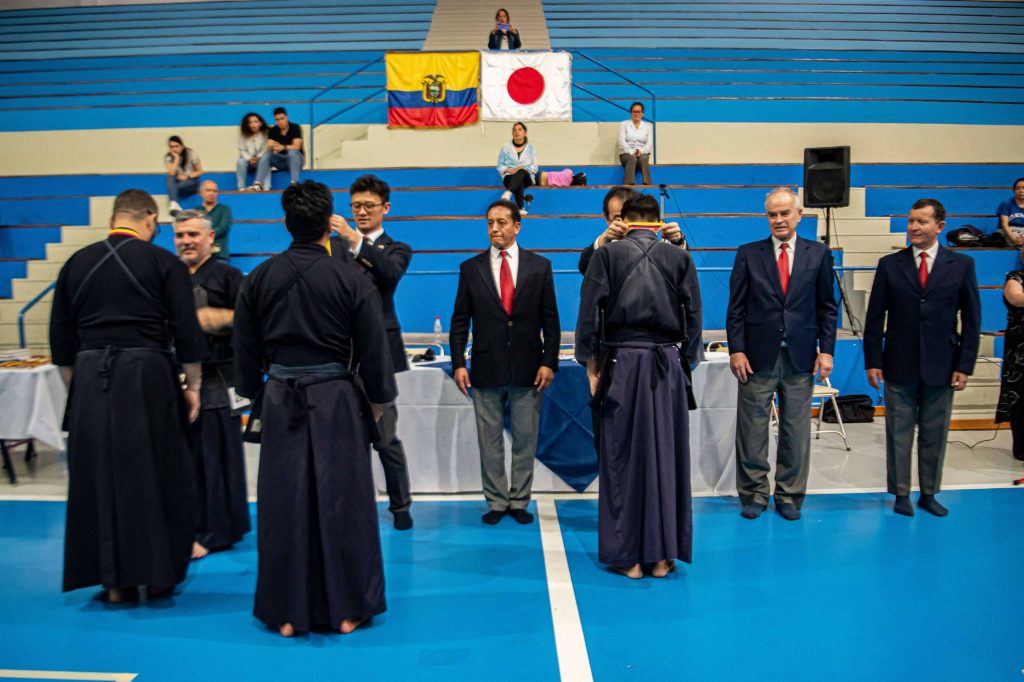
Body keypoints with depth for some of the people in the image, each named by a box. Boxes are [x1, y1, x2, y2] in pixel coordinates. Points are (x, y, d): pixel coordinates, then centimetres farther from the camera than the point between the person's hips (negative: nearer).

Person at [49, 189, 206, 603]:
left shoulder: (77, 263, 10)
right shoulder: (164, 263, -2)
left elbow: (60, 337, 13)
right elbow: (187, 333, -4)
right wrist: (192, 386, 5)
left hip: (91, 378, 4)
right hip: (147, 377, -3)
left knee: (97, 478, 11)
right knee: (158, 476, 8)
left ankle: (114, 580, 17)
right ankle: (157, 576, 14)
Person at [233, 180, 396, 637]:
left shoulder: (258, 279, 0)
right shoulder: (352, 280, -8)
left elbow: (245, 351, 7)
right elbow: (374, 352, -4)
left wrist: (257, 399, 19)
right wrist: (377, 402, 9)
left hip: (280, 402, 2)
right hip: (337, 401, -2)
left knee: (283, 506, 10)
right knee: (342, 502, 7)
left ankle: (287, 613, 20)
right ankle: (347, 608, 17)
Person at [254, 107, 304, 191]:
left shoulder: (295, 128, -11)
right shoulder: (273, 131, -1)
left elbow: (297, 146, -24)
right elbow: (269, 147, -14)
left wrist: (283, 147, -42)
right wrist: (273, 147, -39)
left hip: (295, 159, -3)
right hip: (280, 160, 3)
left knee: (292, 152, -35)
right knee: (266, 154, -23)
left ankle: (294, 183, -41)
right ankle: (258, 184, -36)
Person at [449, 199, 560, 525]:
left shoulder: (539, 266, 4)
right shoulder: (471, 268, 5)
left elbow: (550, 320, 4)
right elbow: (460, 321, 4)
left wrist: (549, 362, -4)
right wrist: (458, 363, -4)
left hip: (528, 369, 0)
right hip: (486, 369, 0)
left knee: (525, 440, 7)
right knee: (490, 441, 7)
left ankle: (519, 501, 20)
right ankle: (496, 501, 20)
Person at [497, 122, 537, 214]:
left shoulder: (530, 148, 14)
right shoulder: (506, 148, 13)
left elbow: (534, 167, 7)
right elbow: (500, 166, 10)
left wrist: (522, 168, -11)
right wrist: (509, 170, -11)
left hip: (526, 177, 0)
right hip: (509, 176, 0)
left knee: (521, 172, -38)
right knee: (519, 183, -38)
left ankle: (508, 193, -59)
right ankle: (520, 208, -49)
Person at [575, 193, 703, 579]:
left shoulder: (607, 254, -1)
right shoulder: (680, 258, 5)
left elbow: (589, 312, -3)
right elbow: (693, 317, 5)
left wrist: (591, 363, 4)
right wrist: (686, 362, 14)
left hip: (620, 364, -2)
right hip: (667, 365, 2)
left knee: (622, 458, 5)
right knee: (666, 456, 8)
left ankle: (627, 556, 10)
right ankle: (662, 556, 15)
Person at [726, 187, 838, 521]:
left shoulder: (818, 254, 6)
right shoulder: (748, 254, 4)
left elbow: (827, 307, 7)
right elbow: (736, 308, 2)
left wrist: (826, 350, 0)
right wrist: (736, 350, -5)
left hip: (800, 357, 1)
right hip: (758, 356, -1)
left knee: (796, 431, 7)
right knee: (752, 429, 4)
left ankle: (789, 496, 20)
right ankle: (754, 494, 17)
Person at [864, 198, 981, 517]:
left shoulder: (961, 265, 2)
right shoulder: (890, 264, 1)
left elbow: (972, 320, 3)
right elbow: (874, 318, 2)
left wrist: (964, 366, -2)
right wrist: (873, 361, -2)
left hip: (941, 368, 1)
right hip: (899, 367, 0)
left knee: (935, 434, 9)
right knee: (899, 433, 6)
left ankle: (929, 494, 23)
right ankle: (901, 494, 18)